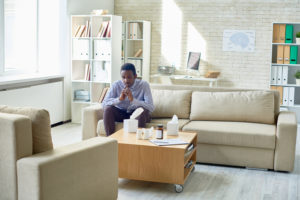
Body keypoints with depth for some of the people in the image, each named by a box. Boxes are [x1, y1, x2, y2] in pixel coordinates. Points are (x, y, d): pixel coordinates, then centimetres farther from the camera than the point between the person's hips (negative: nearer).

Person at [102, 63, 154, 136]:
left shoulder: (144, 85, -16)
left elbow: (151, 108, -26)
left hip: (137, 114, -2)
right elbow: (104, 104, -18)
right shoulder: (116, 85, -11)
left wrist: (133, 99, -37)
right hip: (120, 113, 2)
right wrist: (119, 99, -34)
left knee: (143, 110, -33)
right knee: (108, 109, -26)